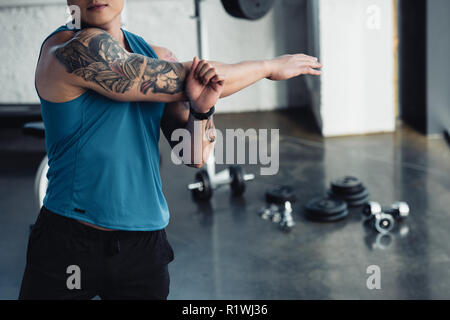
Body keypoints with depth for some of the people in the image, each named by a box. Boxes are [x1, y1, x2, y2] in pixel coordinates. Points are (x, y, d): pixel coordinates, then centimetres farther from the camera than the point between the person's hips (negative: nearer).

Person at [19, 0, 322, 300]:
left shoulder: (159, 58, 7)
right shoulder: (73, 48, -15)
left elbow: (195, 156, 2)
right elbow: (184, 82, -13)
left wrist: (202, 107, -18)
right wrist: (272, 66, -1)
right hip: (68, 242, -5)